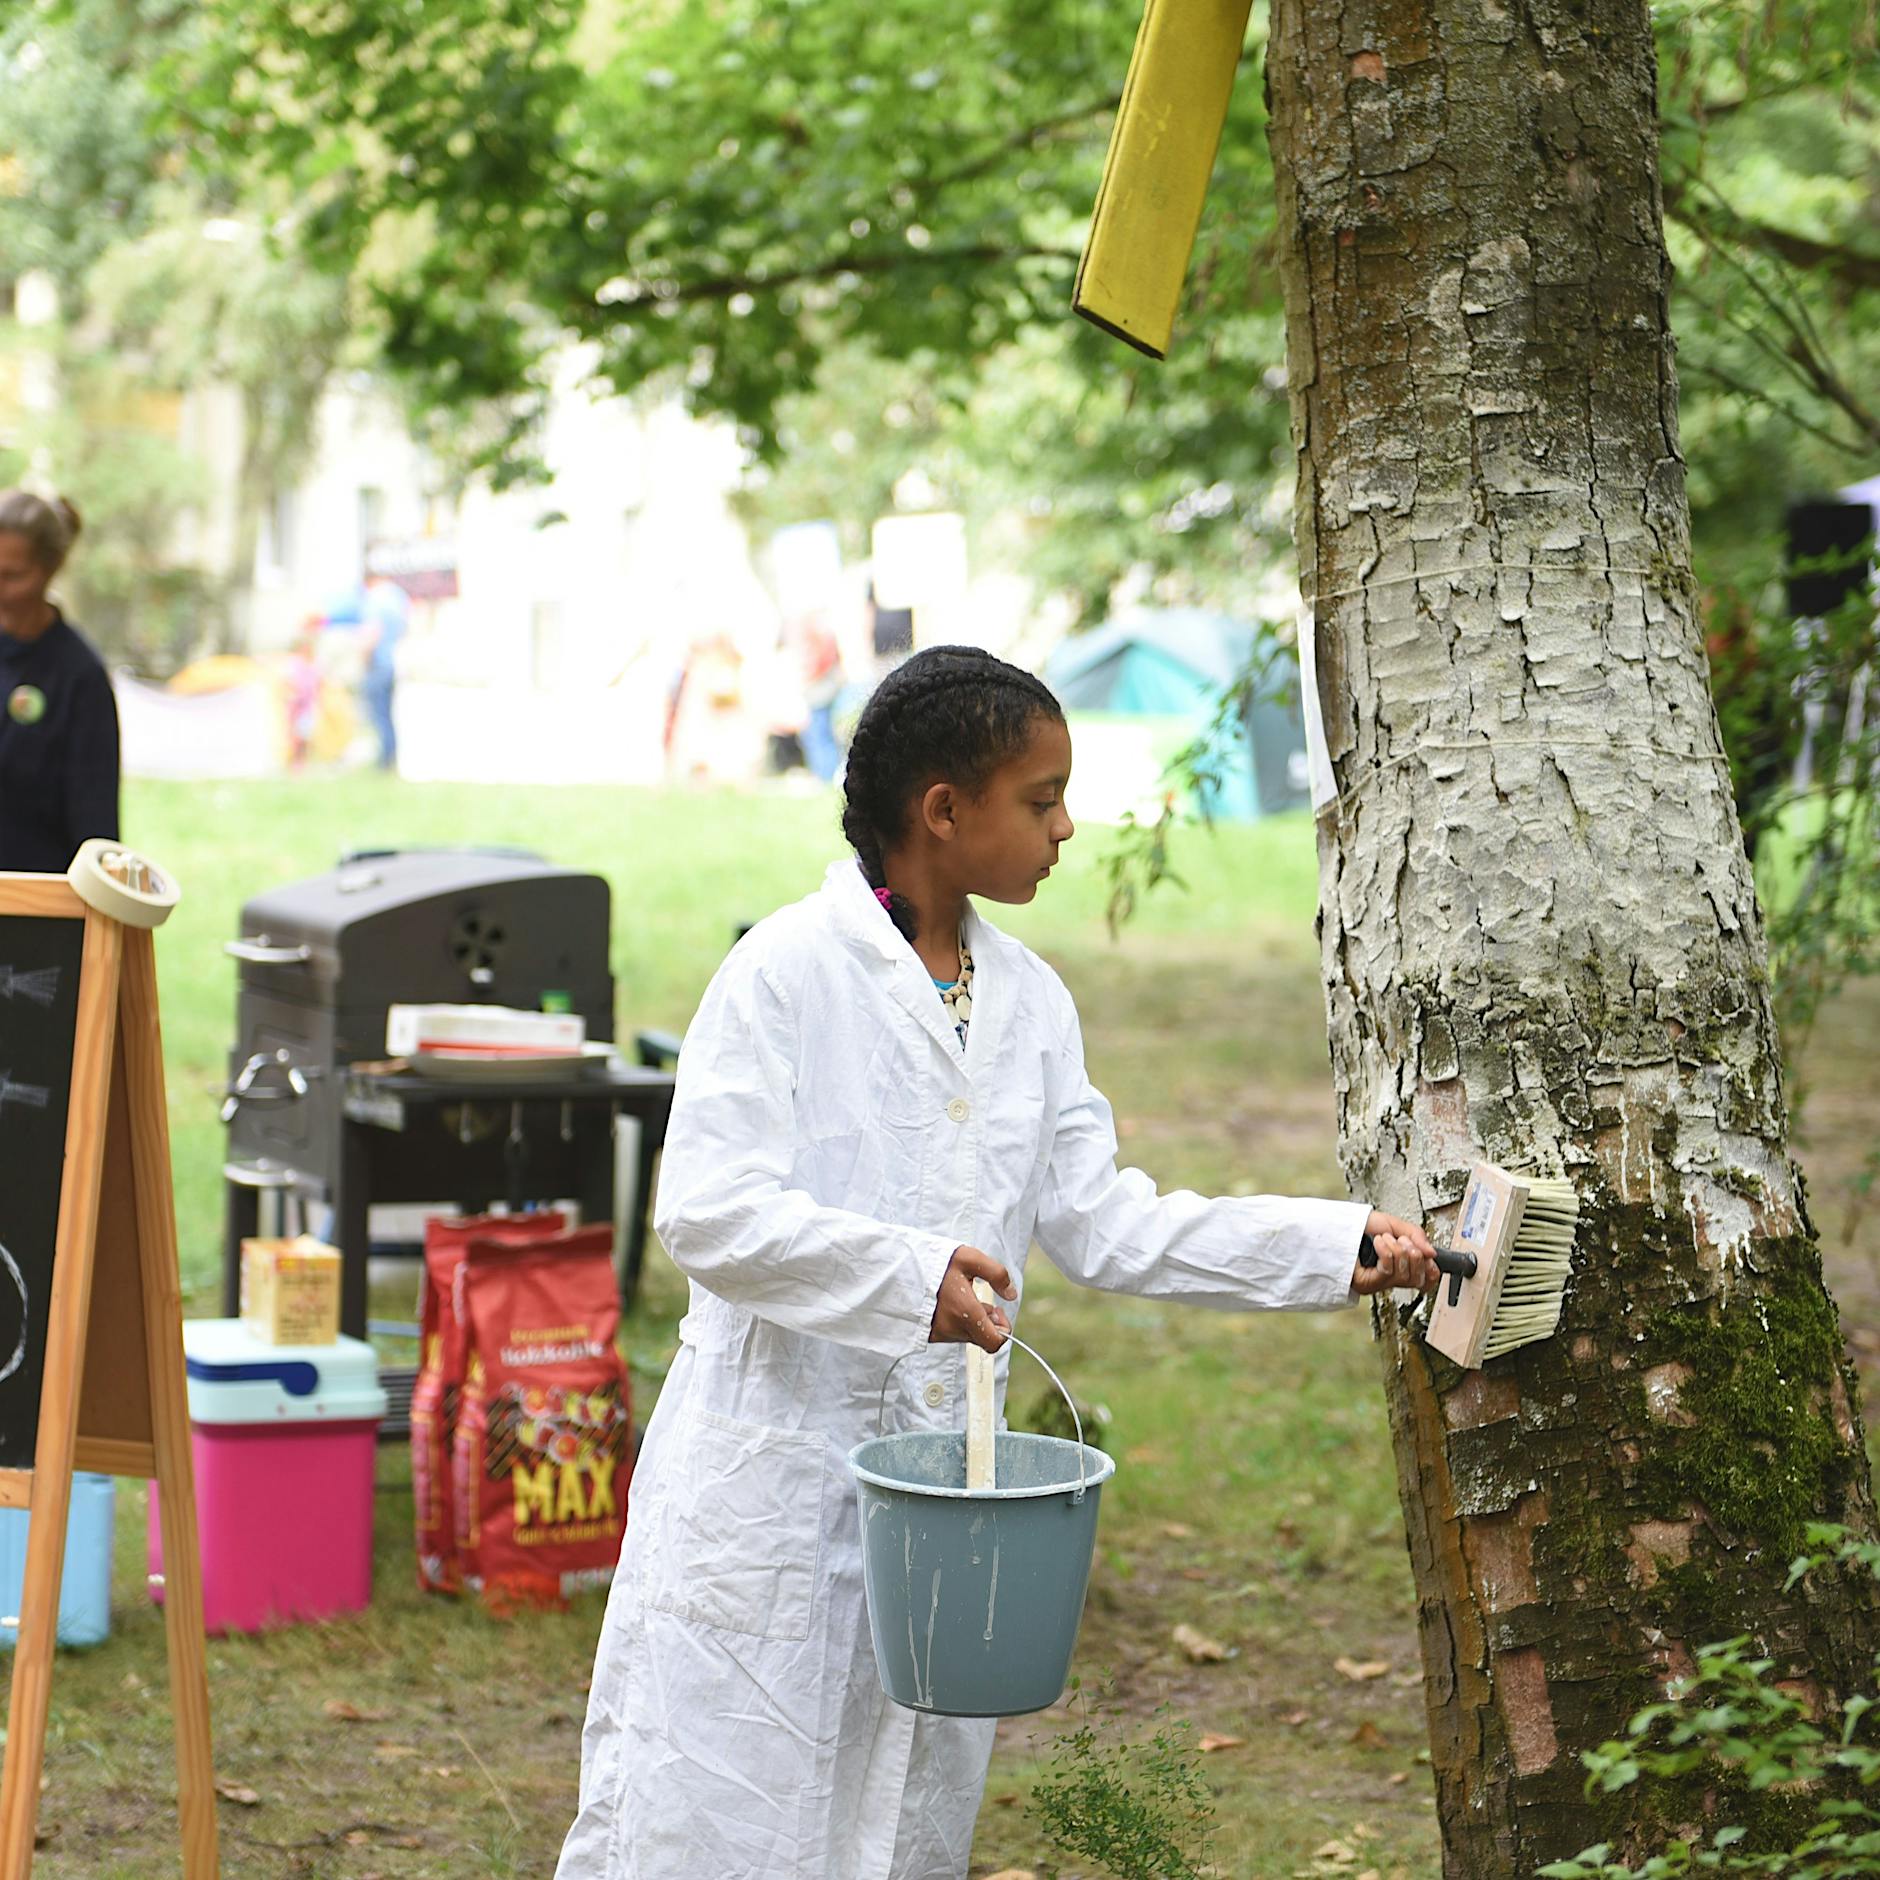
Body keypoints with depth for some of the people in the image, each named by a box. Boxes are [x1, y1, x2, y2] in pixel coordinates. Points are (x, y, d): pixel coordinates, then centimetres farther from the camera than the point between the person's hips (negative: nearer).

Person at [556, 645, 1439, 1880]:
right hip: (772, 1487, -6)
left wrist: (1341, 1249, 3)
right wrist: (903, 1276, -31)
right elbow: (707, 1211, -18)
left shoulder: (1031, 1001, 10)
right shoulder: (787, 974, -11)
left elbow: (1105, 1224, 10)